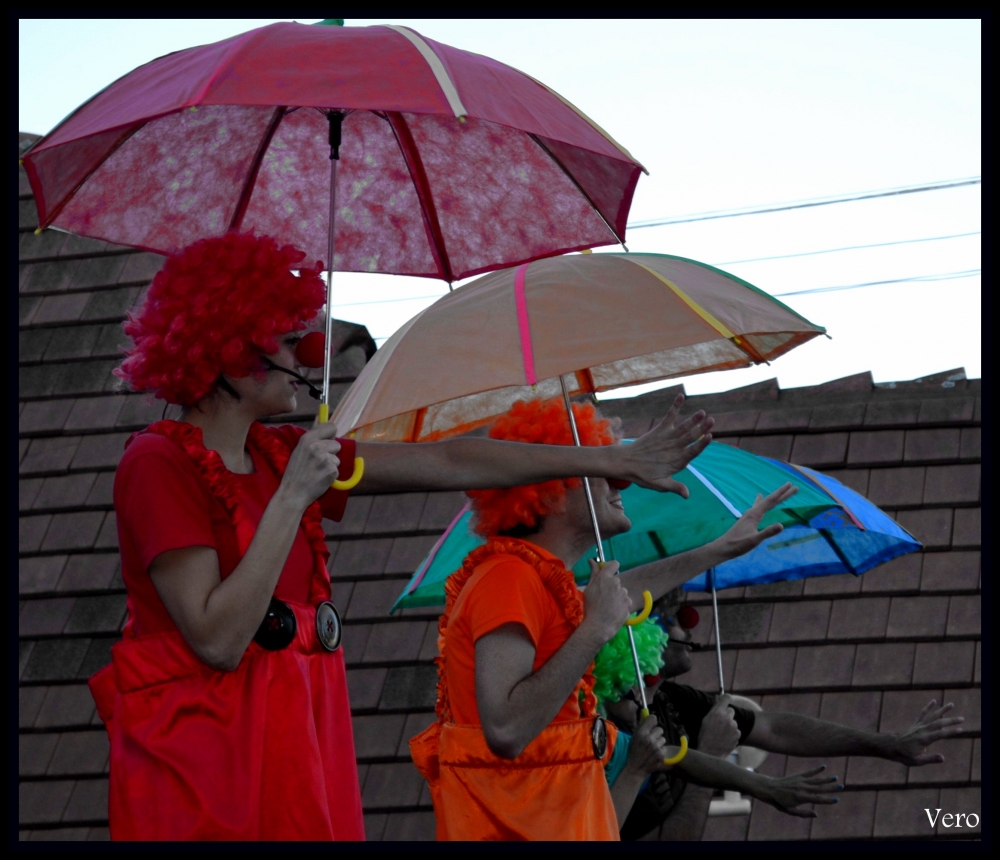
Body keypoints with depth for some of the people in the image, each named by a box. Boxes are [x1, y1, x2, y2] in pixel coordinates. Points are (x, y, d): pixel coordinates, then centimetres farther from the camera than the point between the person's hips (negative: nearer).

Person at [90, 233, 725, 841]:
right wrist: (292, 498, -17)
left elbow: (447, 463, 16)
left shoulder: (278, 455, 13)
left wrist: (618, 462, 17)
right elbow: (217, 640, -18)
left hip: (293, 743, 8)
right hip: (202, 750, -8)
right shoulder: (161, 463, -10)